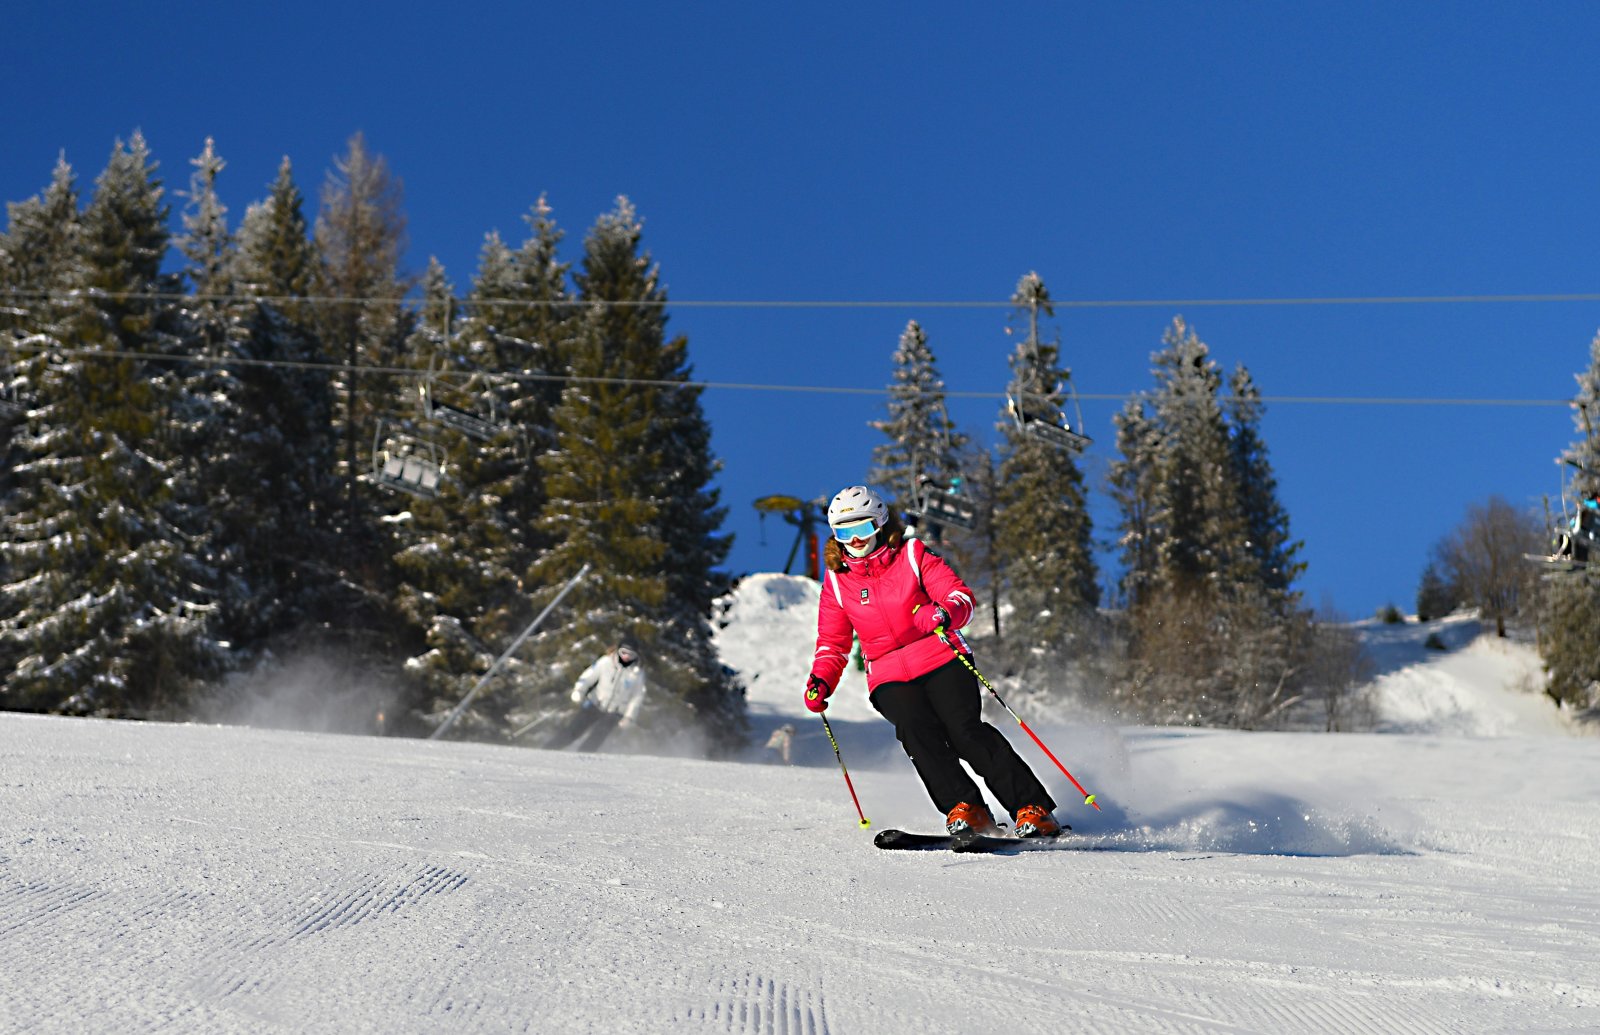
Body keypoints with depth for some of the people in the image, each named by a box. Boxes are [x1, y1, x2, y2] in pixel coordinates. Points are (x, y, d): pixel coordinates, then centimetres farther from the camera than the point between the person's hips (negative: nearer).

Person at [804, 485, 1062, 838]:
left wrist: (946, 613, -26)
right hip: (889, 677, 2)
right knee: (917, 730, -28)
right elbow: (832, 643, 18)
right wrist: (821, 680, 1)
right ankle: (965, 808, -25)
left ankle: (1032, 809, -18)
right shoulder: (837, 582, 10)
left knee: (965, 729, -21)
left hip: (941, 660, -2)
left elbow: (961, 595, -3)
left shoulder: (912, 555, 3)